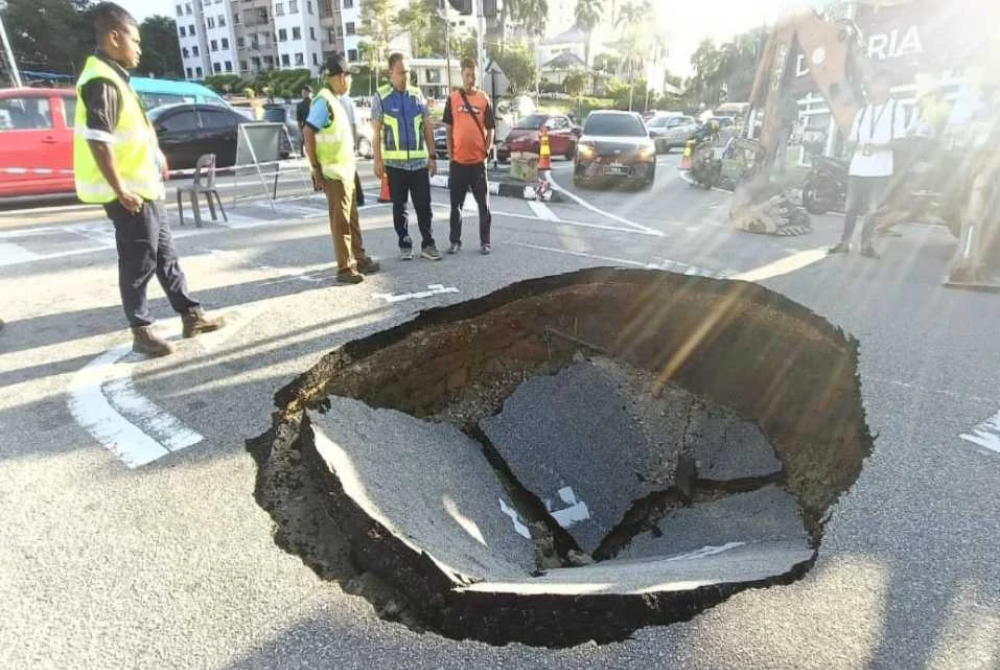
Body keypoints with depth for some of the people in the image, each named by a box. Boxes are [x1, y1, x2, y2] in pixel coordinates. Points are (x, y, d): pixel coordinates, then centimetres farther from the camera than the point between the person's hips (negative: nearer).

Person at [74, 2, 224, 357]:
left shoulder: (113, 77, 16)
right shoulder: (101, 81, -16)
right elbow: (98, 141, -22)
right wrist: (121, 192, -21)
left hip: (145, 188, 10)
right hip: (129, 194, -10)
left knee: (165, 255, 14)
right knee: (139, 264, -1)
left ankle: (190, 315, 24)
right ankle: (141, 331, 10)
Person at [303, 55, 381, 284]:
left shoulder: (336, 101, 15)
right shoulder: (324, 101, -13)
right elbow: (308, 133, -18)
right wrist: (315, 168, -17)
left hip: (345, 170, 9)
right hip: (334, 173, -9)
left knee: (352, 218, 15)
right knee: (340, 220, -5)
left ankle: (360, 259, 24)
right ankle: (344, 268, 0)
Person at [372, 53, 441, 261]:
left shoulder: (417, 95, 7)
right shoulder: (381, 97, 0)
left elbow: (427, 128, 8)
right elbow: (377, 131, -1)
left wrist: (432, 156, 4)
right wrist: (378, 160, -6)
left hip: (420, 161, 2)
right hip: (395, 162, -2)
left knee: (424, 205, 2)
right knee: (399, 206, 6)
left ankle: (428, 244, 10)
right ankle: (404, 245, 16)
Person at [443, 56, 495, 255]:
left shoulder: (484, 99, 3)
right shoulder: (453, 99, 4)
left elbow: (490, 129, 5)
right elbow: (449, 129, 7)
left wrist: (486, 152, -4)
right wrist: (450, 153, 0)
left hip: (478, 161, -1)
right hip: (458, 161, 1)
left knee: (483, 203, 4)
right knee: (456, 204, 7)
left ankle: (485, 241, 13)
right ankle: (455, 241, 17)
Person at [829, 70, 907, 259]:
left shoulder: (896, 109, 2)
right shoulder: (863, 111, 15)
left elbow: (899, 139, -3)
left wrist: (879, 146, -21)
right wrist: (856, 144, -10)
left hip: (881, 169, -3)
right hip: (858, 167, 3)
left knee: (871, 209, 2)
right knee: (851, 206, 2)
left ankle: (866, 245, 7)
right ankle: (844, 243, 5)